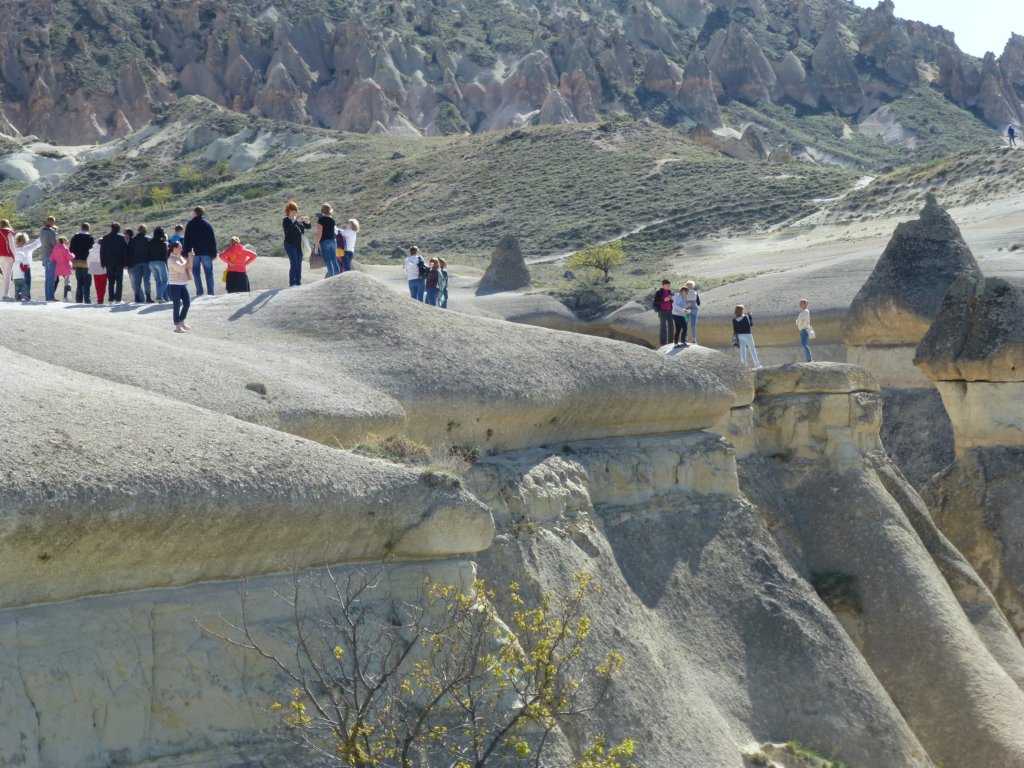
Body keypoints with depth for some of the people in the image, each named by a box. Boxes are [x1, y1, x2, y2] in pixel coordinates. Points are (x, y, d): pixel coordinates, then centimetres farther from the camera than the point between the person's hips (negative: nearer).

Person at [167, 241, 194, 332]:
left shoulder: (181, 257, 11)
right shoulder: (171, 259, -13)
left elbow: (188, 268, 12)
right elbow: (181, 268, -24)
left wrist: (191, 259, -1)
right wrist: (188, 260, -10)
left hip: (183, 284, 7)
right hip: (174, 285, -7)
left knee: (187, 303, 7)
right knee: (177, 305, -4)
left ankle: (182, 322, 24)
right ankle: (177, 326, 1)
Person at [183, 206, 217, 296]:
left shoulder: (190, 224, 2)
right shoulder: (208, 224, 3)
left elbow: (186, 240, 0)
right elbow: (213, 240, 2)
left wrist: (186, 252, 2)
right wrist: (214, 254, 4)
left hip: (195, 252, 0)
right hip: (206, 252, 0)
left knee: (196, 272, 6)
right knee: (208, 273, 4)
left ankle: (199, 292, -5)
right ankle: (210, 293, -1)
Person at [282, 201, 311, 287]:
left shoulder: (298, 219, 12)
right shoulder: (286, 220, -5)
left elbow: (308, 227, 10)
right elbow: (289, 228, -24)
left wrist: (307, 222, -12)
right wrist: (297, 221, -33)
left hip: (299, 245, 6)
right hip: (290, 245, -6)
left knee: (299, 264, 6)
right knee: (294, 263, -13)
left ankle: (298, 282, 10)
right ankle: (292, 283, -11)